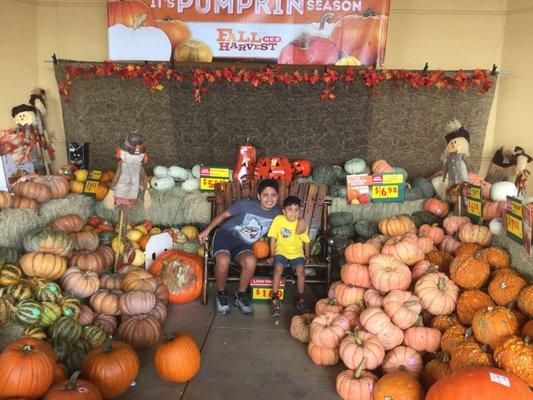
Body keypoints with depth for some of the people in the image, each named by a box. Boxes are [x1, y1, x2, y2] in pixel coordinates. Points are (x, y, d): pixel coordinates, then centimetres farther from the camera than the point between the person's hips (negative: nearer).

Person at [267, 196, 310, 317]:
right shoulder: (278, 219, -10)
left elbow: (306, 241, 6)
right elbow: (273, 238, -4)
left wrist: (306, 255, 4)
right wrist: (272, 255, -4)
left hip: (297, 253, 1)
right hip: (281, 251, -1)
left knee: (301, 270, -24)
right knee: (278, 268, -28)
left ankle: (301, 298, -4)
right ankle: (275, 298, -16)